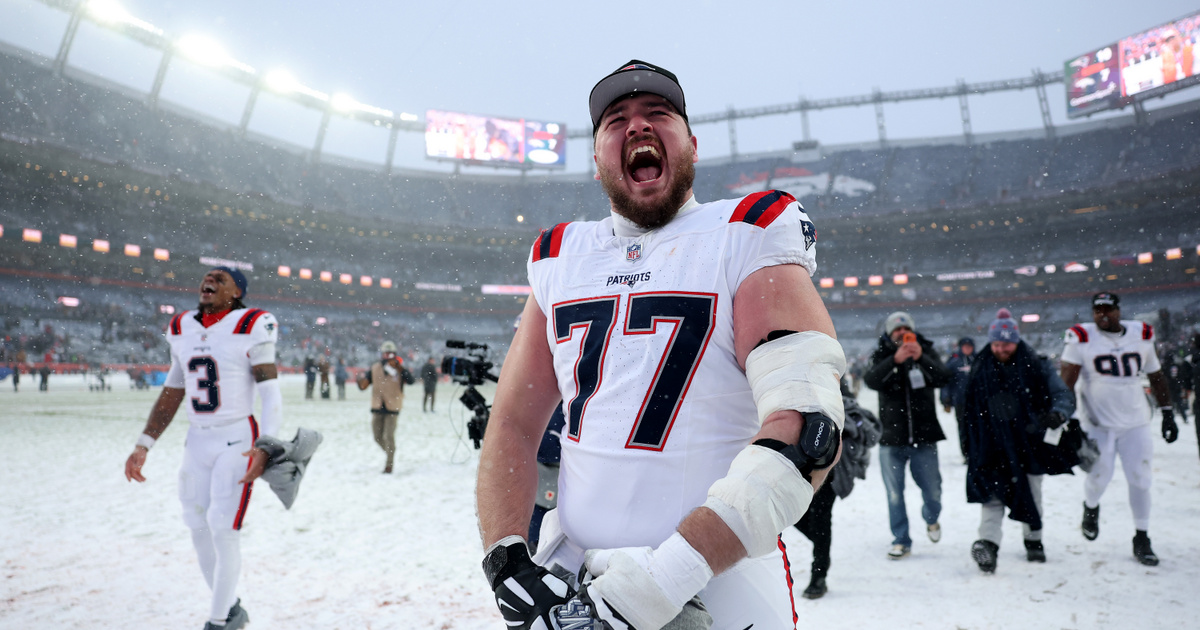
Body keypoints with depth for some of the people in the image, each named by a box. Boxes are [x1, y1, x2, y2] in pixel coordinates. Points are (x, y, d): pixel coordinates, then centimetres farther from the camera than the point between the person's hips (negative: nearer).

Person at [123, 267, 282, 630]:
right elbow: (173, 392, 14)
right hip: (197, 441, 7)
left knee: (223, 532, -8)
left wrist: (264, 448, -27)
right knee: (199, 530, 11)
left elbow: (272, 397, -14)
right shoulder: (183, 329, 7)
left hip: (238, 441, -6)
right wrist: (143, 446, 9)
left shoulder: (250, 328, -12)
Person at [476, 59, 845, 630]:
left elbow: (809, 428, -19)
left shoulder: (746, 238, -8)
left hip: (720, 581, -3)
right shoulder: (559, 260, 5)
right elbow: (513, 424, 5)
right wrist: (506, 561, -9)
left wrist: (674, 571, -23)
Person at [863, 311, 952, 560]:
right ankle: (901, 541, 19)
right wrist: (896, 359, -33)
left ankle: (931, 519, 43)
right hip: (891, 438, -1)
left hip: (924, 437, 1)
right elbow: (871, 380, -19)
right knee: (895, 494, 4)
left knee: (932, 490, 11)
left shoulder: (927, 353, 3)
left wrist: (921, 358, -29)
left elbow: (943, 379, -14)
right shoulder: (882, 356, 0)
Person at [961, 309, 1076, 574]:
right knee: (993, 492, -14)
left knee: (1032, 494, 14)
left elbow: (1064, 394, -10)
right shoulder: (980, 370, 1)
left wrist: (1057, 413, -33)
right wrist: (970, 449, 8)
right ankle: (988, 544, -22)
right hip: (994, 444, 0)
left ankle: (1034, 541, 33)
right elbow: (969, 412, 7)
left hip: (1030, 442, 1)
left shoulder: (1036, 365, -3)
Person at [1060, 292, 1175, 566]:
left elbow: (1156, 376, 13)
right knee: (1099, 477, -3)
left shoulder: (1141, 335, 3)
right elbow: (1066, 380, -14)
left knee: (1140, 479, 2)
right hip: (1098, 423, -3)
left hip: (1136, 423, 3)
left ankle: (1141, 540, 16)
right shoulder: (1082, 338, -9)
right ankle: (1091, 508, 31)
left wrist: (1168, 414, 12)